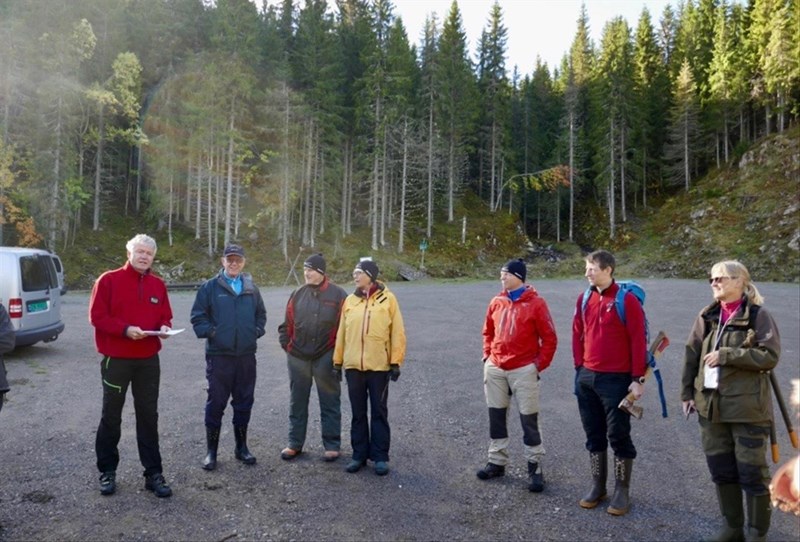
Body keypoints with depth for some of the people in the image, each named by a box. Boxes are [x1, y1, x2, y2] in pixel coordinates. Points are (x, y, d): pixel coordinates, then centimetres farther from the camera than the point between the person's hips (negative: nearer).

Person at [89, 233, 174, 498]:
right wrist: (125, 329, -23)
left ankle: (153, 473, 15)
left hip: (148, 360, 4)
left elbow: (165, 316, 12)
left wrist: (164, 327, -10)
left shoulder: (158, 284, 7)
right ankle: (107, 471, 25)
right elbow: (96, 316, -10)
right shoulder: (108, 280, -6)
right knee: (111, 416, 10)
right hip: (116, 359, -3)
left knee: (148, 416, 8)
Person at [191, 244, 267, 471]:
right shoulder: (210, 287, -1)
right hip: (219, 355, -3)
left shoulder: (252, 288, 9)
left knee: (244, 402, 11)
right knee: (216, 403, 2)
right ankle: (211, 450, 15)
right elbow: (198, 316, -1)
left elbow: (261, 314, 18)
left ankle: (241, 447, 25)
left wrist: (257, 331, 4)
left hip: (246, 356, 4)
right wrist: (210, 332, -11)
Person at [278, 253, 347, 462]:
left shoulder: (338, 295, -6)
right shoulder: (297, 294, 4)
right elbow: (287, 324, 10)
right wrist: (287, 345, 4)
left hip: (325, 358, -3)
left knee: (330, 403, 6)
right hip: (297, 358, 4)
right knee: (297, 403, 13)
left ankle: (332, 445, 17)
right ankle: (295, 444, 25)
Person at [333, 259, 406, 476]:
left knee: (379, 412, 7)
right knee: (358, 413, 11)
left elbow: (397, 333, -4)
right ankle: (359, 454, 22)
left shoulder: (388, 299, -3)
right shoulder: (349, 301, 7)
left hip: (379, 366, -3)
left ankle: (380, 456, 16)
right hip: (353, 366, 3)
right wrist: (337, 361, 8)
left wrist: (396, 362, -8)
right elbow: (341, 333, 9)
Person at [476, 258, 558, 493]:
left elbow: (549, 338, -6)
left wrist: (539, 365, -8)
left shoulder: (535, 303, -9)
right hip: (495, 369, 5)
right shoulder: (496, 302, 6)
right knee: (496, 417, 12)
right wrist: (487, 356, 9)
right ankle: (497, 462, 25)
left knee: (529, 420, 2)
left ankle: (535, 467, 14)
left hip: (523, 370, -5)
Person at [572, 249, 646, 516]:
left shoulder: (627, 299, -11)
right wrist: (579, 366, 8)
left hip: (617, 379, -5)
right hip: (587, 378, 6)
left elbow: (638, 340, -11)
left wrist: (637, 378, -12)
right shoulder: (584, 299, 6)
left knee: (618, 436, 5)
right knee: (594, 434, 13)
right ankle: (597, 486, 26)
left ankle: (622, 491, 19)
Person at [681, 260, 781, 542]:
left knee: (752, 471, 6)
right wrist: (687, 392, 6)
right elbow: (691, 355, 8)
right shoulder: (707, 316, 6)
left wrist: (726, 355, -20)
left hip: (747, 407, -5)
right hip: (711, 405, 5)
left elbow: (770, 356, -15)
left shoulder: (759, 315, -7)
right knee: (721, 468, 13)